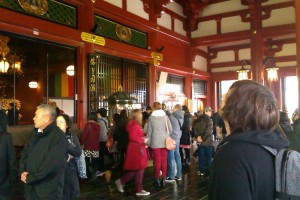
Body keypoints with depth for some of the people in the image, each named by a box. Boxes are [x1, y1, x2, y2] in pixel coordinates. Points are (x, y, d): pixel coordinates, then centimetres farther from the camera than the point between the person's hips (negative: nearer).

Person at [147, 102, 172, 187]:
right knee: (164, 160, 7)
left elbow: (149, 131, -1)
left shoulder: (151, 117, -3)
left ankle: (158, 179, 9)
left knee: (157, 160, 4)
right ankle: (164, 178, 11)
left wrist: (148, 142, 8)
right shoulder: (165, 116, -1)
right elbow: (170, 129, -2)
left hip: (155, 142, -1)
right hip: (164, 141, 1)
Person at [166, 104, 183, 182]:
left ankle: (171, 177, 3)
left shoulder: (171, 117, -15)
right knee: (177, 157, 12)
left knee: (171, 158, -2)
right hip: (177, 139, 7)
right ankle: (178, 175, 19)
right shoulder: (181, 117, 7)